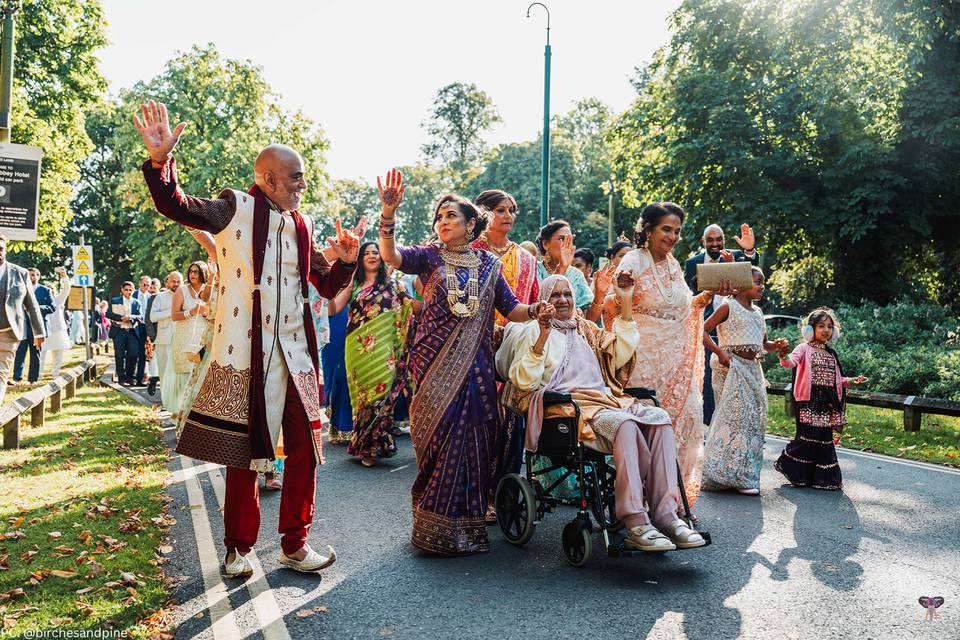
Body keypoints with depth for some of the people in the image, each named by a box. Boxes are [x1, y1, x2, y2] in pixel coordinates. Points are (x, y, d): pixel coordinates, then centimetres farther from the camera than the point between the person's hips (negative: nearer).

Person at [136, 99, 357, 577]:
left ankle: (294, 545, 22)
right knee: (244, 455, 7)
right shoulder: (236, 207, -2)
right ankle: (239, 548, 24)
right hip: (244, 354, -5)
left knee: (304, 451, 7)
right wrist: (159, 161, -33)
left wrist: (344, 261, -3)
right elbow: (175, 206, -16)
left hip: (295, 356, 5)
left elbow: (328, 286, 17)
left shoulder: (301, 226, 13)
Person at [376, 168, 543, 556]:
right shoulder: (429, 256, 5)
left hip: (475, 364, 2)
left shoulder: (488, 265, 11)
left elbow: (511, 310, 10)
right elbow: (391, 256, -14)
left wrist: (537, 310, -9)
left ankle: (466, 526, 16)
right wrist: (388, 215, -29)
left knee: (472, 438, 2)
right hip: (435, 362, -2)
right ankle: (437, 527, 10)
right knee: (440, 434, -4)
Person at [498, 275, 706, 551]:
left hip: (606, 399, 6)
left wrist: (626, 303, 13)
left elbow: (620, 355, 14)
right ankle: (635, 522, -34)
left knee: (659, 418, -21)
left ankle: (665, 513, -25)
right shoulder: (533, 332, 9)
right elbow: (523, 382, -5)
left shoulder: (586, 329, 27)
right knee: (624, 424, -34)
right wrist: (542, 337, -15)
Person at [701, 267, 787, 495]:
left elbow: (764, 344, 24)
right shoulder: (728, 307, -3)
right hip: (732, 365, -8)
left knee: (755, 418, 6)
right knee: (736, 416, -11)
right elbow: (703, 330, -10)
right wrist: (719, 351, -21)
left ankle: (746, 475, 14)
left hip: (753, 368, 8)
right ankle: (734, 475, -6)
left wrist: (776, 345, 2)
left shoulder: (757, 312, 19)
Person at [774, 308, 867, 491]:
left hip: (828, 402, 6)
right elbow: (792, 361, -22)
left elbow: (835, 380, 25)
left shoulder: (831, 354, 19)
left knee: (825, 437, 7)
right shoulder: (804, 348, -1)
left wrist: (852, 381, 12)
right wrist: (784, 356, -43)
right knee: (808, 435, -11)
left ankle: (824, 477, 16)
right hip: (809, 400, -6)